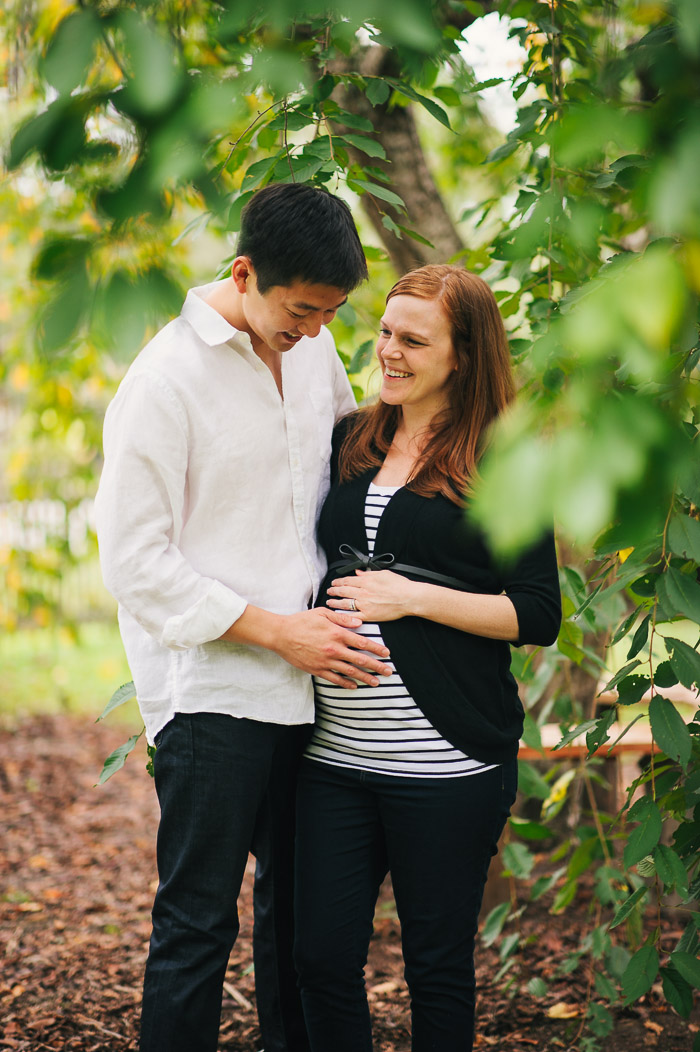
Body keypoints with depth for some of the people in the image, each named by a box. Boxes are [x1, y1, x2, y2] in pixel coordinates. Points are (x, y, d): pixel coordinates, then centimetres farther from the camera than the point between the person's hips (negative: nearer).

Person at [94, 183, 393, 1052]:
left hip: (305, 682, 6)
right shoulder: (165, 379, -13)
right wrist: (277, 630, -16)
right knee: (198, 922, -1)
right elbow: (134, 562, -13)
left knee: (297, 903, 15)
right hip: (211, 693, -6)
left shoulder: (312, 346, 7)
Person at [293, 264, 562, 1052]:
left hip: (446, 763, -4)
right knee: (321, 956, 8)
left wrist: (410, 598, -13)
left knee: (437, 965, 10)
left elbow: (538, 617, -8)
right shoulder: (351, 442, 11)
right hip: (334, 750, 5)